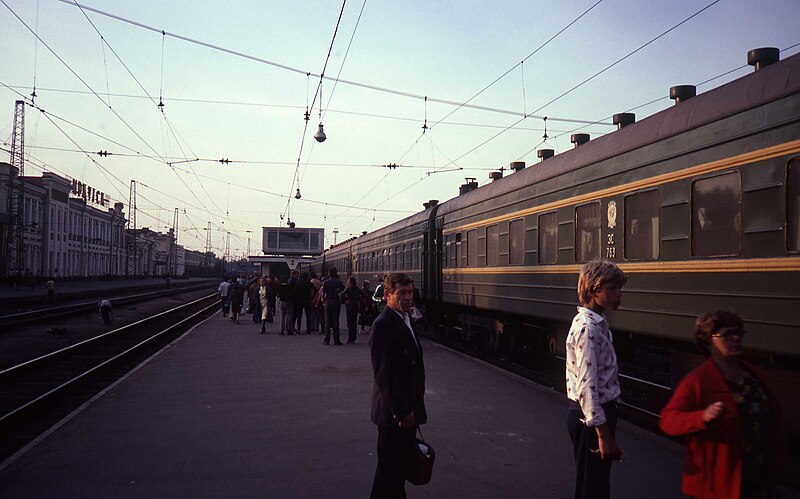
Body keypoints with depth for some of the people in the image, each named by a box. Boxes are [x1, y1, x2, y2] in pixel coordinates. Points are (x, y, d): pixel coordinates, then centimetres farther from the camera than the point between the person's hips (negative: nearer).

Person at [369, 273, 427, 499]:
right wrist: (401, 411, -22)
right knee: (389, 467, 1)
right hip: (394, 412, -9)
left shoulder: (404, 320, 12)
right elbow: (383, 372, -23)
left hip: (407, 408, 9)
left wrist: (412, 408, 18)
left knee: (401, 463, 19)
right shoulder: (384, 325, -19)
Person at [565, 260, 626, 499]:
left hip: (594, 413, 10)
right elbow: (586, 386, -25)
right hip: (591, 416, -10)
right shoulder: (588, 328, -21)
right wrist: (603, 433, -23)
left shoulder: (597, 323, 11)